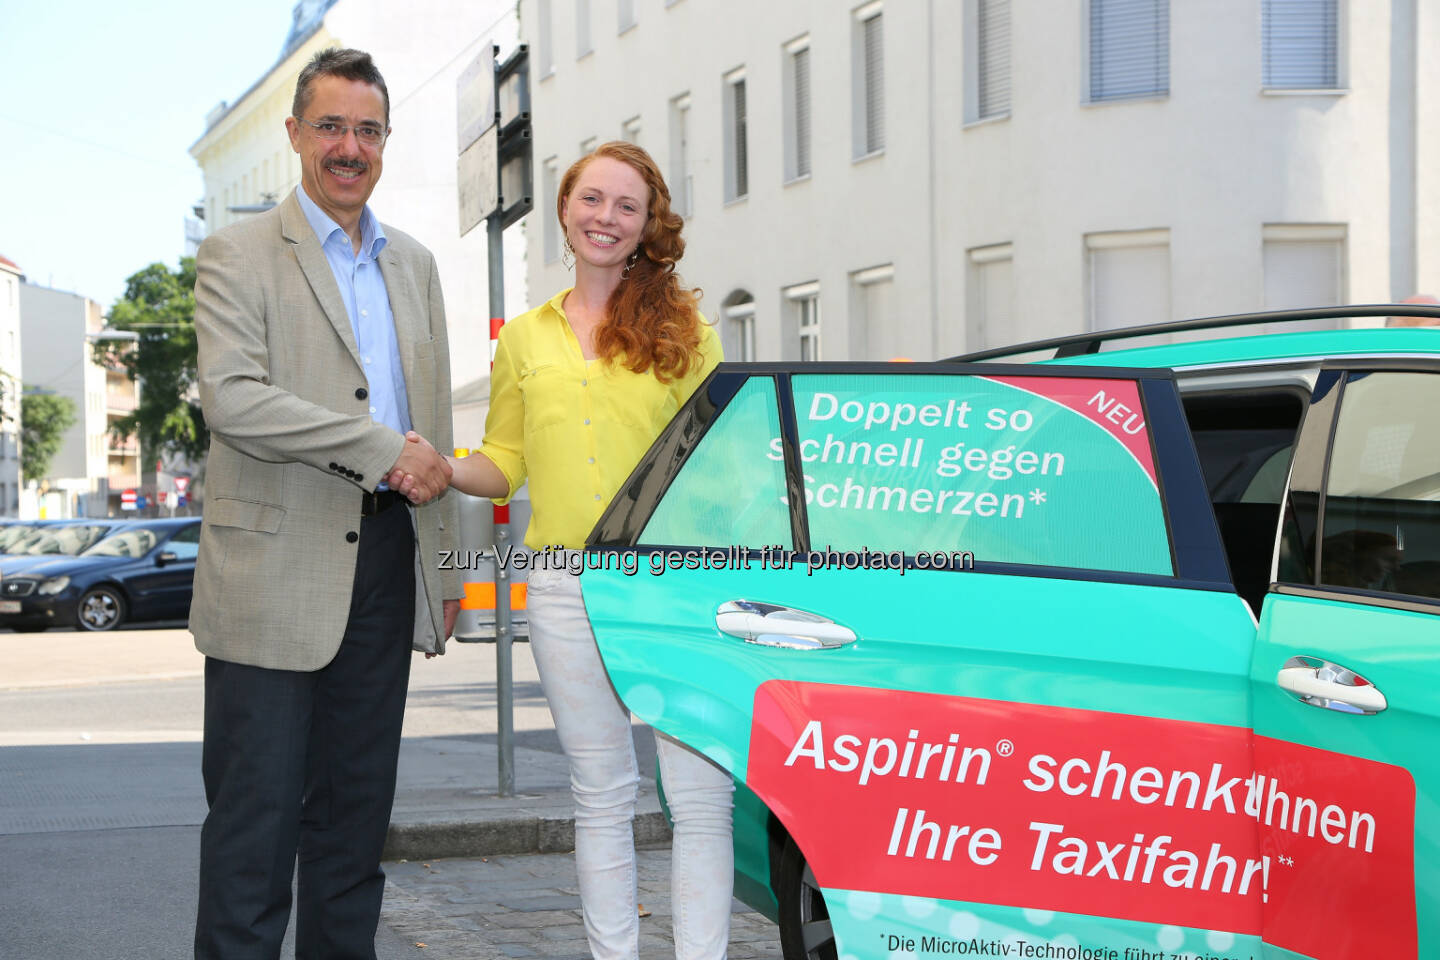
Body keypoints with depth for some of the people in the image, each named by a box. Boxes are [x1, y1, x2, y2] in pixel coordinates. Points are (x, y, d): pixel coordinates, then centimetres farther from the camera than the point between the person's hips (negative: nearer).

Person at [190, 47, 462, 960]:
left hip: (386, 560, 6)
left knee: (355, 806, 12)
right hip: (277, 568, -5)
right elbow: (232, 398, -16)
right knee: (256, 810, -3)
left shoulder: (413, 263, 16)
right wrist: (383, 449, -18)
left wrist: (446, 559, 14)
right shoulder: (238, 255, -2)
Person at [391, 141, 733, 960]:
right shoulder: (525, 338, 15)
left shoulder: (682, 328, 7)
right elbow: (507, 461, 16)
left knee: (701, 793, -6)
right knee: (602, 796, 9)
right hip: (566, 586, 2)